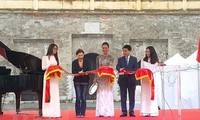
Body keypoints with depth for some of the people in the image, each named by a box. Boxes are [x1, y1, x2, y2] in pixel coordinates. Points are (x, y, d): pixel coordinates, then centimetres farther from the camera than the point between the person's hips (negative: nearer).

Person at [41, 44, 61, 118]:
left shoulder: (56, 58, 15)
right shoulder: (45, 57, 5)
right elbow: (43, 67, 1)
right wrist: (49, 65, -12)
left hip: (55, 77, 3)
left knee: (55, 94, -1)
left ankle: (55, 112, -2)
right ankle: (48, 112, -6)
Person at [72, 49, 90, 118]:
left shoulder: (86, 62, 6)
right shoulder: (74, 62, 3)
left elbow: (88, 70, 2)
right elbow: (73, 72, -5)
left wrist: (86, 73, -20)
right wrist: (78, 72, -23)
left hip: (85, 81, 1)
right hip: (77, 82, -1)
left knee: (83, 98, -2)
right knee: (78, 97, -4)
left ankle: (83, 113, 4)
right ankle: (78, 113, 3)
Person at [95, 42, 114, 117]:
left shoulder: (110, 58, 4)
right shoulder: (98, 57, 9)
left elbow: (110, 67, -10)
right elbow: (97, 68, 9)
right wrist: (96, 79, 5)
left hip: (108, 78, -2)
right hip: (100, 78, 2)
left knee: (108, 94, -1)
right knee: (101, 94, 0)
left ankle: (108, 112, 2)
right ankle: (101, 112, 2)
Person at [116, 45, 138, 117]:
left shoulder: (134, 59, 8)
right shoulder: (120, 59, 11)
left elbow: (136, 68, -3)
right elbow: (117, 67, -4)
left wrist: (129, 72, -20)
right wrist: (120, 69, -27)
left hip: (131, 79, -1)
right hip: (122, 80, 1)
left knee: (131, 97, 1)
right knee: (123, 97, 2)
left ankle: (131, 111, 5)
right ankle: (124, 112, 5)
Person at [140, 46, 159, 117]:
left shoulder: (155, 60, 6)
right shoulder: (143, 60, 15)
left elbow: (155, 69, 0)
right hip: (144, 79, 3)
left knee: (152, 94, -5)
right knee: (145, 94, -2)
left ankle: (152, 112, -7)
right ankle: (146, 111, -5)